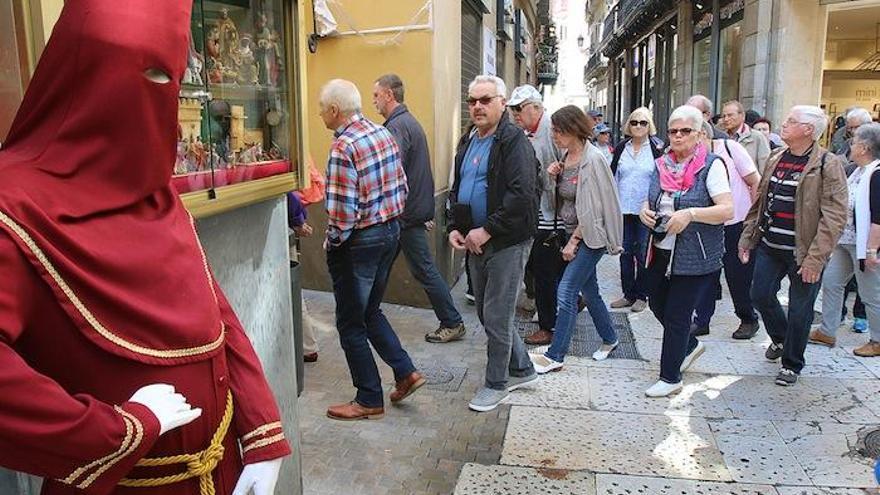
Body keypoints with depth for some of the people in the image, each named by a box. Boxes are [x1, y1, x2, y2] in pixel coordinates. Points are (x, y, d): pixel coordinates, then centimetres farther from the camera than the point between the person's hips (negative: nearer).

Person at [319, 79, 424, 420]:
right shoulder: (383, 133, 5)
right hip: (391, 231, 9)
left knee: (351, 324, 7)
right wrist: (388, 218, 16)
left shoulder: (343, 147, -21)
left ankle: (369, 401, 17)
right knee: (370, 311, 24)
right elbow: (401, 187, 9)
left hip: (359, 240, -9)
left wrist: (331, 242, -8)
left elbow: (343, 210, -24)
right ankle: (405, 371, 23)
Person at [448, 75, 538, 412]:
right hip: (475, 242, 9)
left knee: (496, 316, 0)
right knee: (486, 312, 16)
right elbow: (457, 189, 20)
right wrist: (454, 227, 5)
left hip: (506, 242, -8)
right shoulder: (468, 141, 13)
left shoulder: (514, 141, -13)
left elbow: (521, 195, -23)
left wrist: (487, 230, -21)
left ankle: (496, 384, 18)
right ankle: (521, 368, 34)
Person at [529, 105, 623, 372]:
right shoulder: (567, 155, 7)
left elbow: (592, 208, -18)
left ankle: (555, 356, -6)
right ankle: (609, 338, 34)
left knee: (566, 291, -11)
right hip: (574, 232, 9)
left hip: (590, 236, -8)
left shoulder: (592, 160, -18)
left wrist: (573, 242, -15)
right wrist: (554, 176, -3)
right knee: (589, 290, 16)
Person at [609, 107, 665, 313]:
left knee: (642, 253, 3)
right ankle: (628, 294, 18)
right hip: (624, 209, 3)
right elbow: (613, 176, 11)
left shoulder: (656, 151, -2)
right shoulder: (621, 149, 7)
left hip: (645, 210, -3)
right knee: (626, 252, 8)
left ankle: (641, 295, 15)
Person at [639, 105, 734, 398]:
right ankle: (691, 346, 44)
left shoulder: (711, 166, -10)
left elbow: (727, 210, -17)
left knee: (676, 316, 0)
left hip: (694, 258, -7)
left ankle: (670, 378, 16)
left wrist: (690, 213, -30)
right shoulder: (662, 165, 8)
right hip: (661, 252, 7)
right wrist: (645, 211, -2)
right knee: (657, 305, 17)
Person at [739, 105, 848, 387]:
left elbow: (835, 217, -17)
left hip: (802, 253, -6)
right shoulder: (775, 160, 7)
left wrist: (815, 258, -21)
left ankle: (792, 364, 26)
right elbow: (759, 202, 14)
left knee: (800, 310, 6)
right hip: (769, 246, 6)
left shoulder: (828, 165, -13)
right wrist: (747, 238, 11)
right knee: (760, 295, 11)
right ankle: (780, 338, 41)